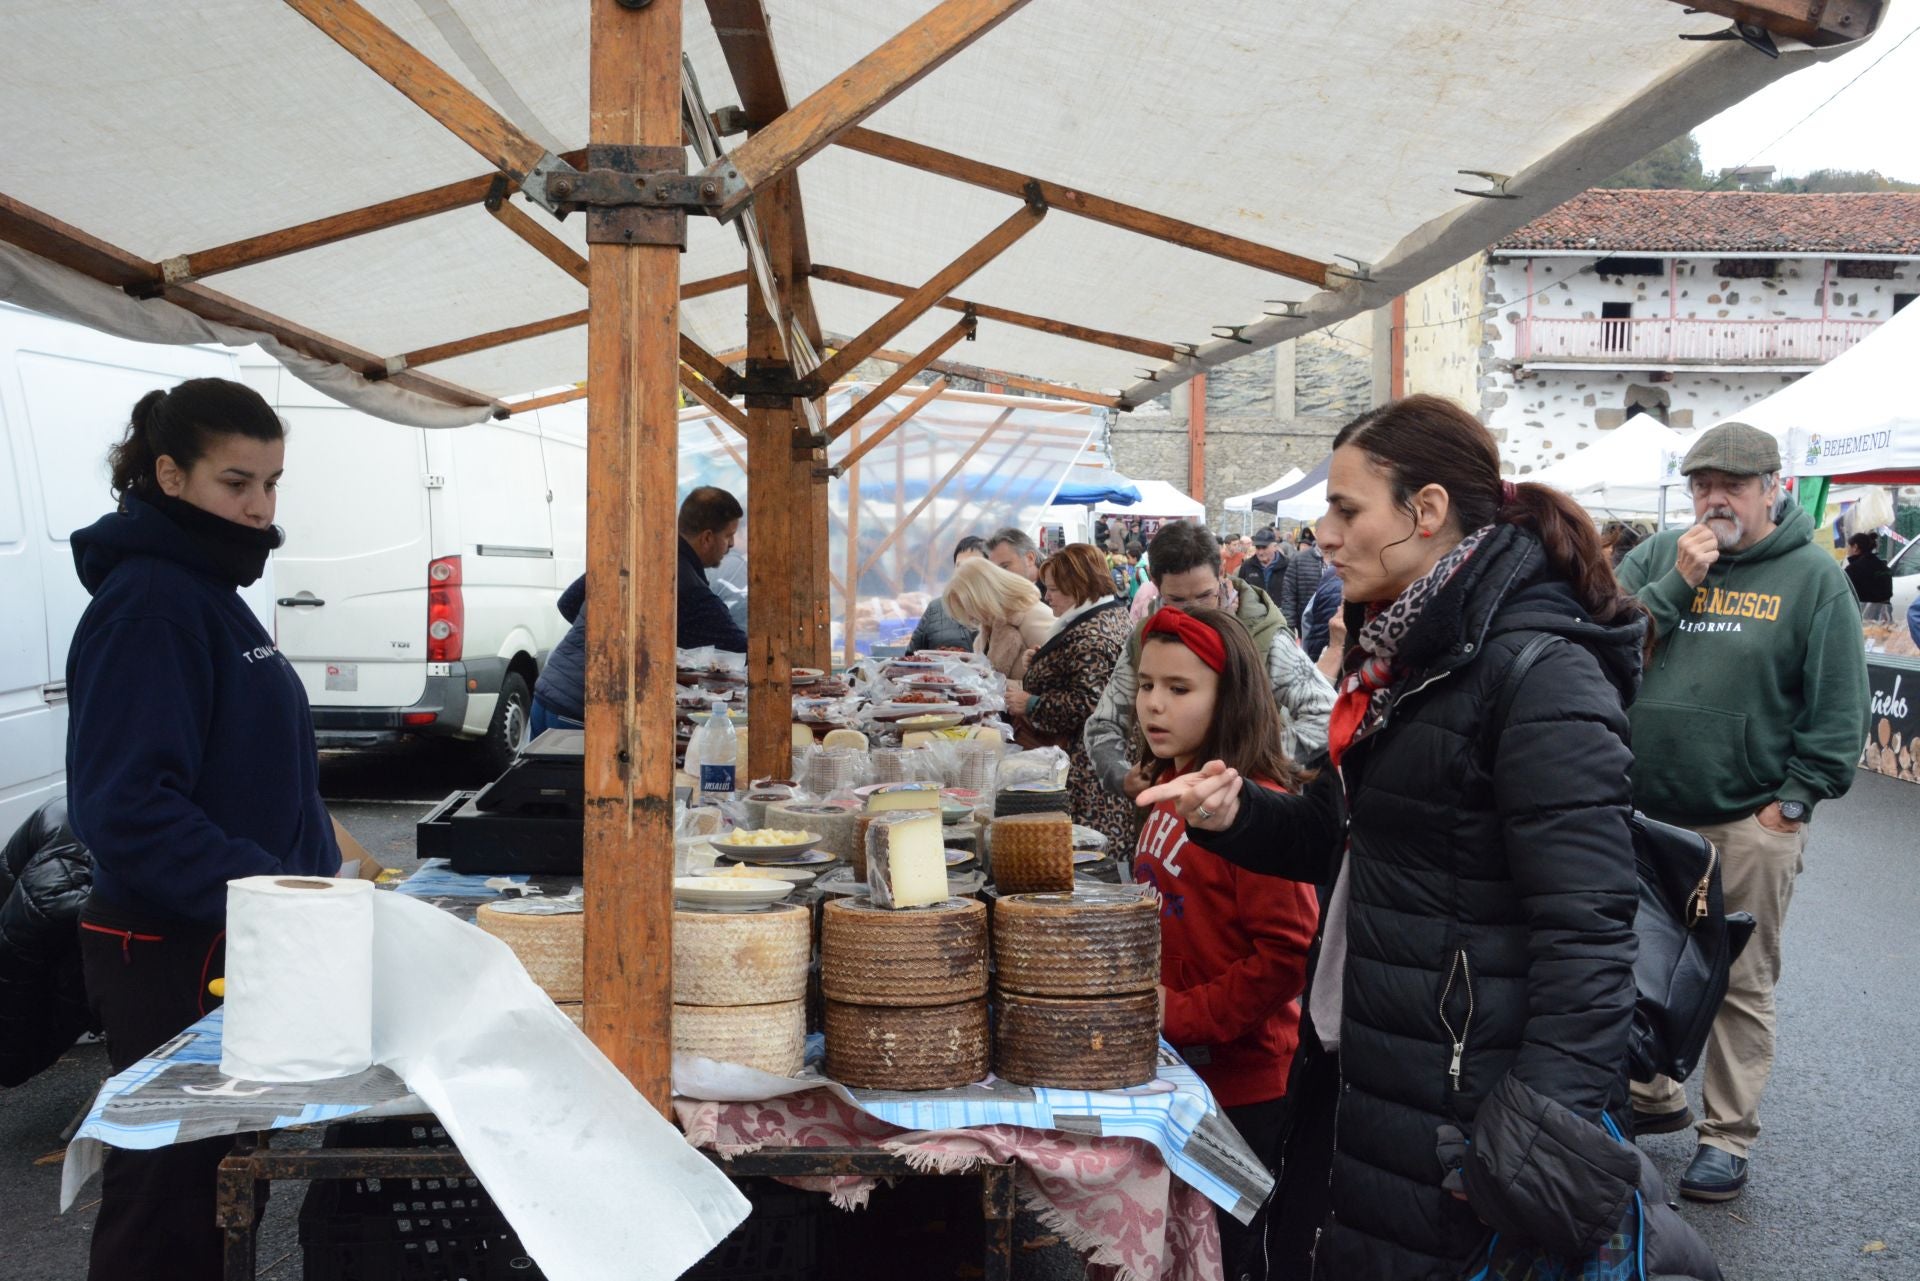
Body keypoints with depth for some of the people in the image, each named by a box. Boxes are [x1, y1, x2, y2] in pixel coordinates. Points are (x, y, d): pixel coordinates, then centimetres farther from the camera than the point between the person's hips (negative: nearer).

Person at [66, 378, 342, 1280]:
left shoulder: (205, 588, 12)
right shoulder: (148, 602, -16)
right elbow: (128, 806, -25)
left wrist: (308, 883, 13)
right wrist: (274, 891, -29)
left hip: (232, 938, 9)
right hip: (176, 957, -9)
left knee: (216, 1182, 17)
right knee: (169, 1202, 1)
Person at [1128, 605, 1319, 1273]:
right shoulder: (1169, 792, 7)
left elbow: (1287, 955, -23)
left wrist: (1181, 1015, -21)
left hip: (1239, 1081, -8)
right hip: (1173, 1067, 8)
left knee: (1217, 1250, 7)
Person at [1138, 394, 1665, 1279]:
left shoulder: (1539, 674, -20)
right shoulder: (1401, 654, 9)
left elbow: (1586, 931, -24)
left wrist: (1551, 1130, -29)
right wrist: (1237, 815, 0)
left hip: (1456, 1097, -9)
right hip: (1354, 1065, 9)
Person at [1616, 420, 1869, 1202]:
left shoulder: (1812, 576, -2)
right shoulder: (1658, 556, 7)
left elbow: (1840, 704, -4)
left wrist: (1797, 797, -9)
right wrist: (1677, 584, -12)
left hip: (1750, 822, -4)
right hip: (1646, 813, 4)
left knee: (1740, 983, 4)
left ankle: (1728, 1138, 15)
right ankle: (1652, 1096, 33)